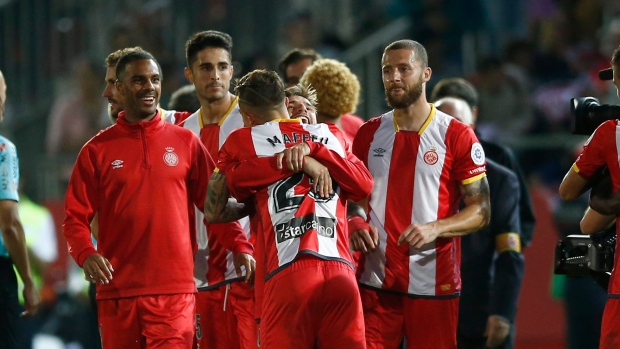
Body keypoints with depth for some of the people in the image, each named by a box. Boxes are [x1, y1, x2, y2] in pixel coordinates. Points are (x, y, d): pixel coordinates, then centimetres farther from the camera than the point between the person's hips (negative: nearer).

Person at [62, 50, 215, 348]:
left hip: (175, 290, -1)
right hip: (117, 292, 1)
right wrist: (86, 254, -14)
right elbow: (76, 217, 5)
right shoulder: (98, 150, 6)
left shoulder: (186, 143, 8)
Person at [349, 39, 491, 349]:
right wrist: (354, 225, -2)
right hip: (375, 283, 3)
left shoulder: (457, 137, -1)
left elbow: (480, 210, -2)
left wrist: (435, 228, -19)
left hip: (433, 285, -3)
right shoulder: (369, 134, 12)